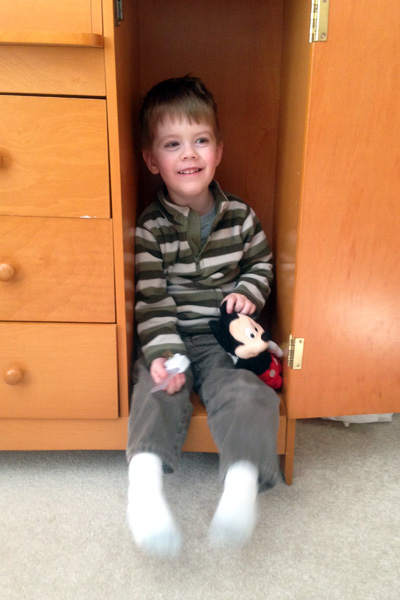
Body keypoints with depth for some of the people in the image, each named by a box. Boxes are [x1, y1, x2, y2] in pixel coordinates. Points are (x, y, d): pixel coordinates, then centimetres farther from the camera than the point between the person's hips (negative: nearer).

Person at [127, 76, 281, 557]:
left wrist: (248, 292, -3)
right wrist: (163, 351, -22)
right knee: (158, 386, -28)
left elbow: (261, 263, 19)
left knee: (246, 391, -25)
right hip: (170, 337, -1)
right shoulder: (150, 228, -3)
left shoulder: (240, 216, 6)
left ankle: (242, 481, -35)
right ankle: (145, 478, -40)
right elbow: (150, 299, -9)